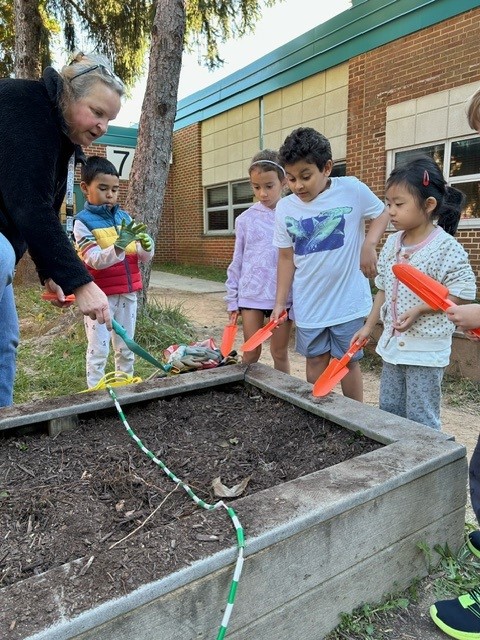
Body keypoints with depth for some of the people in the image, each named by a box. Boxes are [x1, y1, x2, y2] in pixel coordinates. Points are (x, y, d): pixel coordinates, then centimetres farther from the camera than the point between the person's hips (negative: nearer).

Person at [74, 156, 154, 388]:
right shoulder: (83, 221, -8)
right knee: (98, 350, 3)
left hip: (128, 293, 5)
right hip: (100, 296, -5)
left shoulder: (124, 217, 7)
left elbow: (144, 257, 7)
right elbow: (95, 260, -19)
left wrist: (146, 246, -17)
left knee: (126, 348, 16)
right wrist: (119, 246, -35)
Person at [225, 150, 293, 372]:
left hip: (283, 295, -1)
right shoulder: (245, 219, 3)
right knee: (251, 353, 10)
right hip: (251, 294, 1)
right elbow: (237, 261, 7)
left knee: (280, 352, 12)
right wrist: (232, 300, 5)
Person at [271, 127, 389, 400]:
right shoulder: (285, 208, -3)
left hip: (347, 299, -2)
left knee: (348, 361, 9)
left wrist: (369, 245, -14)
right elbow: (286, 257, 4)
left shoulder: (352, 190, -11)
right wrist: (280, 301, 4)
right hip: (308, 303, 3)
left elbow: (382, 213, 5)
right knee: (316, 360, 12)